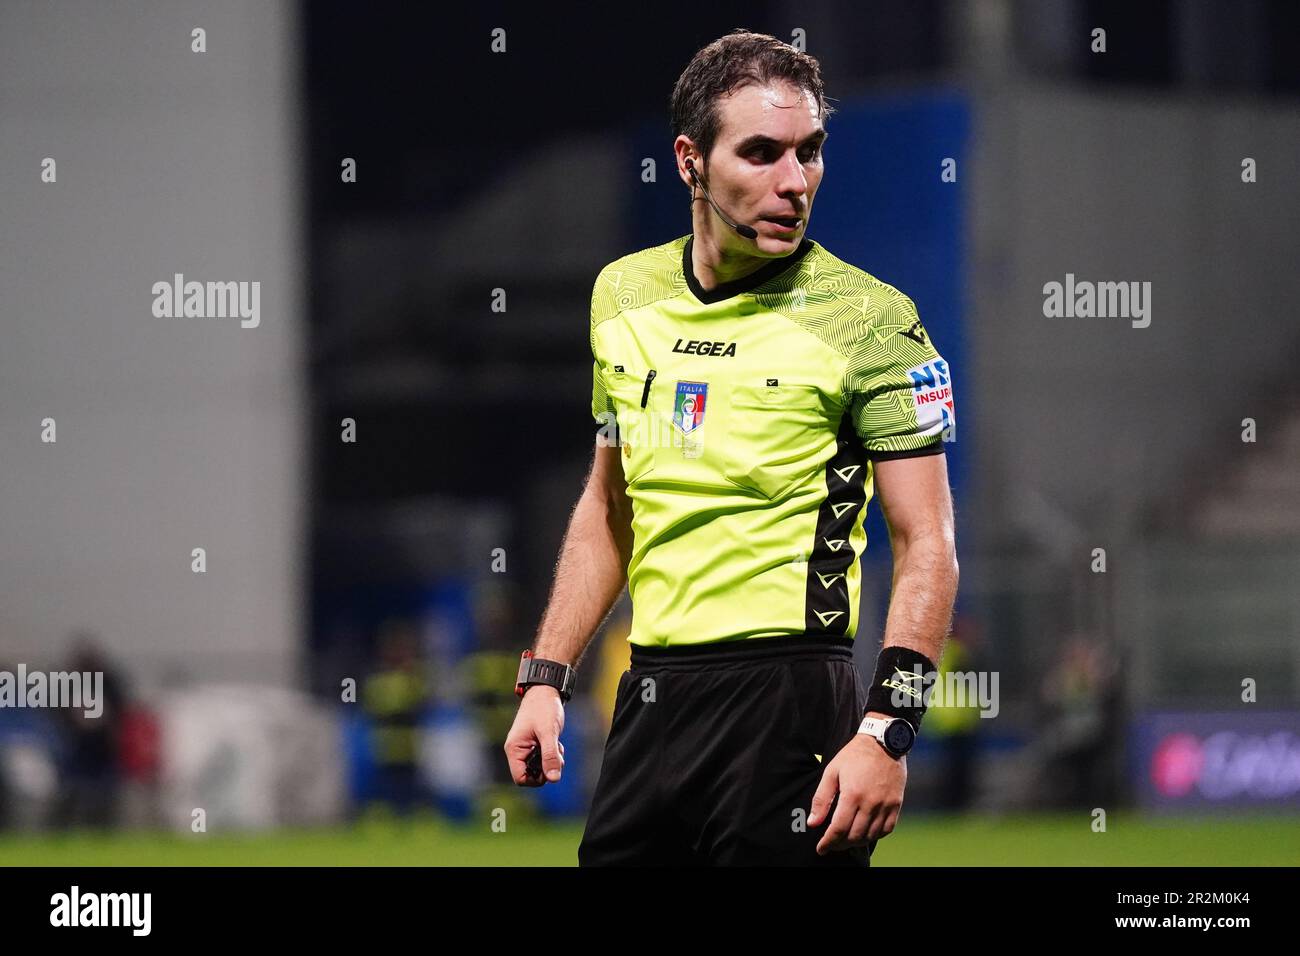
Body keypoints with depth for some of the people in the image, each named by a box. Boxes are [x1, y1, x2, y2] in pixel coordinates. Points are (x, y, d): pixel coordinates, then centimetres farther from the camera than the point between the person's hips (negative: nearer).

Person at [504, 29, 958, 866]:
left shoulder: (867, 318, -8)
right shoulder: (623, 294, 9)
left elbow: (927, 545, -10)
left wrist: (886, 730, -20)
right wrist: (546, 677, 12)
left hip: (790, 699, -5)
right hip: (649, 696, 5)